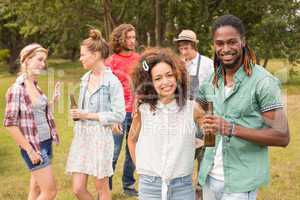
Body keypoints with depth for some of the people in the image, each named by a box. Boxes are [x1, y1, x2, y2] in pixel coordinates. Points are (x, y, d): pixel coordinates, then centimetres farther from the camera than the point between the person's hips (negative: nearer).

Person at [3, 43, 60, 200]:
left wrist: (54, 100, 3)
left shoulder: (36, 86, 7)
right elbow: (10, 124, -17)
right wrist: (29, 150, -17)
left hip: (46, 143, 8)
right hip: (33, 146, -8)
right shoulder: (16, 89, -15)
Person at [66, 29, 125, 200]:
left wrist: (89, 116, -14)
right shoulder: (85, 78, 9)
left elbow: (119, 115, -15)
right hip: (81, 136, 6)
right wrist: (77, 114, 3)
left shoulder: (112, 81, -13)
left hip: (100, 136, -6)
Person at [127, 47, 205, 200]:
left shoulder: (192, 109, -5)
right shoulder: (143, 109, -3)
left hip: (183, 186, 0)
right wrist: (142, 169, 8)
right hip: (149, 186, 0)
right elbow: (132, 140, 12)